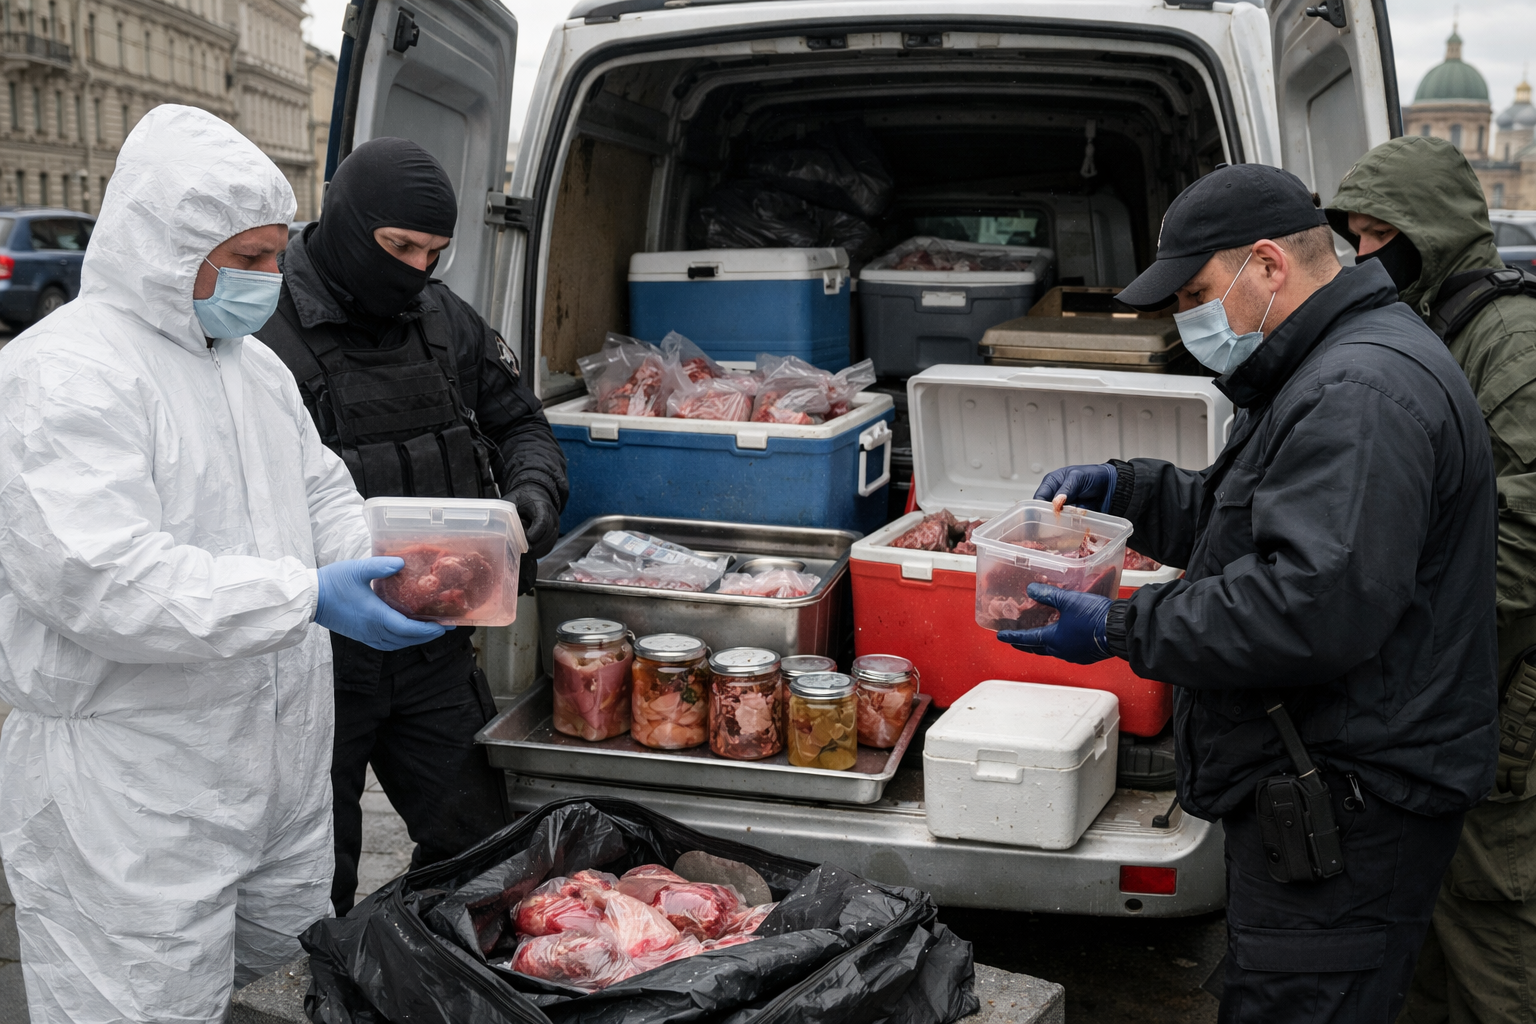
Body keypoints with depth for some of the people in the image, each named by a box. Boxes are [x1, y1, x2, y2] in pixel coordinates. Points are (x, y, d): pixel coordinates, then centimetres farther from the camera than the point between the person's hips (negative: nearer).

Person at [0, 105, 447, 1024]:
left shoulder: (256, 364, 13)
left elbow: (321, 491, 20)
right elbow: (96, 577, -28)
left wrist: (390, 568, -2)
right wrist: (305, 596, -29)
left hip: (279, 756, 9)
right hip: (134, 778, -9)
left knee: (284, 937, 21)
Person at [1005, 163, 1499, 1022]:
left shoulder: (1361, 391, -21)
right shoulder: (1330, 370, 17)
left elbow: (1317, 607, -29)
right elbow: (1243, 520, 26)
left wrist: (1122, 629, -22)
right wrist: (1127, 491, 11)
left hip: (1347, 814, -11)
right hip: (1310, 796, 11)